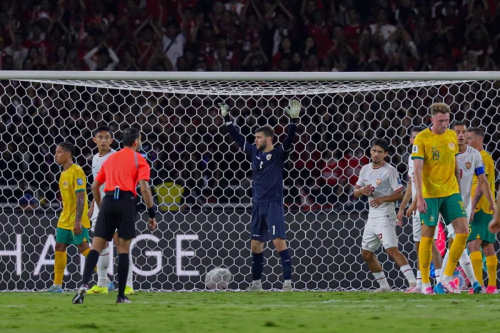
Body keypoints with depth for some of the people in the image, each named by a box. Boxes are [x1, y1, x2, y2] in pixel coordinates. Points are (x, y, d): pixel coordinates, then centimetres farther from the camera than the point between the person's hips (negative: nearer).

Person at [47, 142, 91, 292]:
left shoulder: (77, 171, -15)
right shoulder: (64, 173, 13)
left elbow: (80, 197, -21)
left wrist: (78, 221, -26)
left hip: (77, 219, -9)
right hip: (65, 218, 9)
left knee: (83, 248, -11)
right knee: (59, 247, 8)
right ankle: (57, 284, 12)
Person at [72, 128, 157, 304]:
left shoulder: (110, 159, 21)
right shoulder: (139, 159, 6)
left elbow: (95, 186, 22)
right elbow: (144, 188, -6)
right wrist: (151, 214, -1)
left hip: (108, 200, 3)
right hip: (127, 201, -3)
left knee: (96, 247, 1)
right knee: (123, 250, 3)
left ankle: (84, 285, -19)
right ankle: (121, 295, 2)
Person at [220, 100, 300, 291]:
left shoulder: (278, 154, -4)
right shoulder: (254, 153, 11)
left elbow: (289, 140, -18)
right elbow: (237, 138, 16)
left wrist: (294, 121, -31)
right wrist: (227, 119, 15)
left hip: (273, 204, -6)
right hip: (258, 204, 7)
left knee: (279, 241, -13)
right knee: (256, 245, 9)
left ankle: (288, 282, -14)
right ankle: (256, 283, 18)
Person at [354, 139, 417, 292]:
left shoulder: (390, 171, -9)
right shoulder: (365, 170, 11)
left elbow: (399, 194, -10)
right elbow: (355, 193, 16)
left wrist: (382, 199, -23)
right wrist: (362, 191, -7)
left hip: (385, 215, -8)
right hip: (372, 216, 8)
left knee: (392, 249, -21)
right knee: (366, 253, 12)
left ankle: (413, 283, -27)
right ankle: (384, 286, 23)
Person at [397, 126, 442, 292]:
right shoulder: (412, 158, 17)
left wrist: (414, 204, -21)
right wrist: (401, 209, 23)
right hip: (416, 209, 8)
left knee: (430, 243, -14)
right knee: (419, 245, 9)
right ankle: (419, 285, 13)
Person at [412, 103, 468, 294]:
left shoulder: (452, 136, 8)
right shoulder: (422, 139, -9)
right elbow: (417, 168, -13)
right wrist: (420, 197, -20)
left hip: (451, 192, 5)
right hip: (430, 194, -5)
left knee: (463, 231, -7)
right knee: (427, 236, 0)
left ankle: (447, 277, 4)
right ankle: (425, 283, 7)